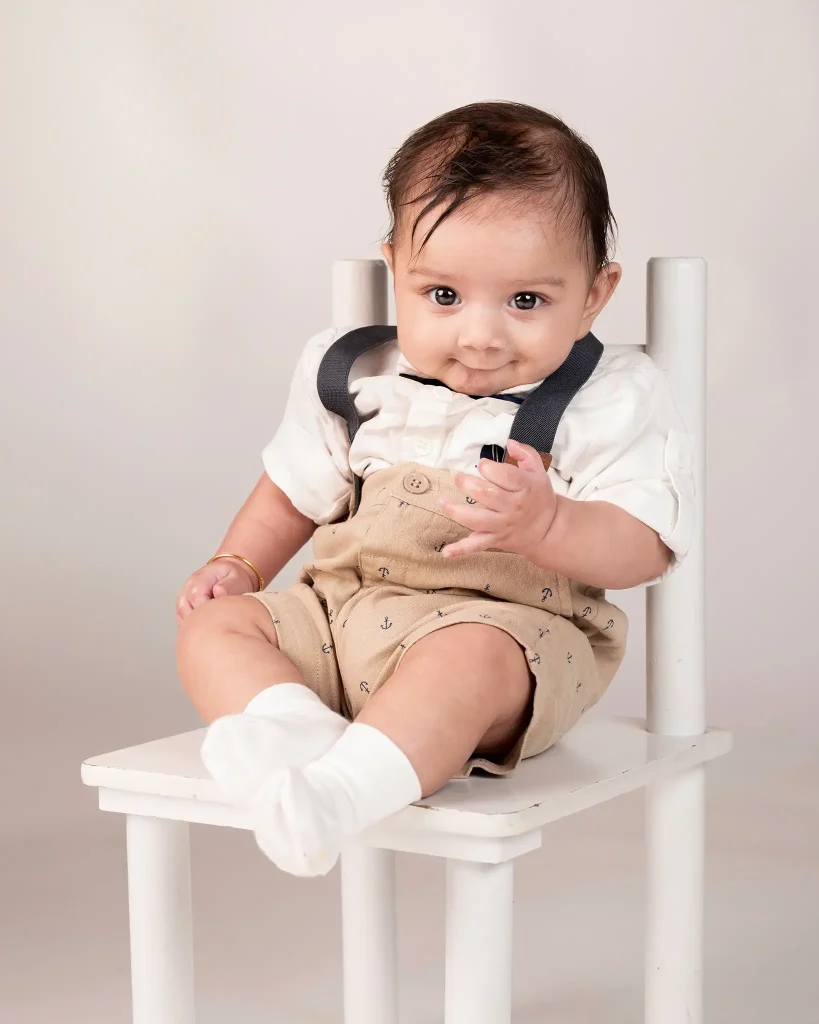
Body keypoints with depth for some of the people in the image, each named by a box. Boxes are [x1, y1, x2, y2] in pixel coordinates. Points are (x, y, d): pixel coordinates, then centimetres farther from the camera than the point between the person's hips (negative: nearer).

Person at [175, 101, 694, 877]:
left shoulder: (608, 403, -5)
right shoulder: (352, 377, 9)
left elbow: (642, 550, -13)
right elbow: (296, 487, 24)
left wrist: (544, 522, -32)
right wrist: (238, 565, 9)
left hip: (509, 625, -5)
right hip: (343, 609, 6)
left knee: (464, 655, -38)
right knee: (214, 622, -11)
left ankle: (343, 790, -55)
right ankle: (292, 734, -38)